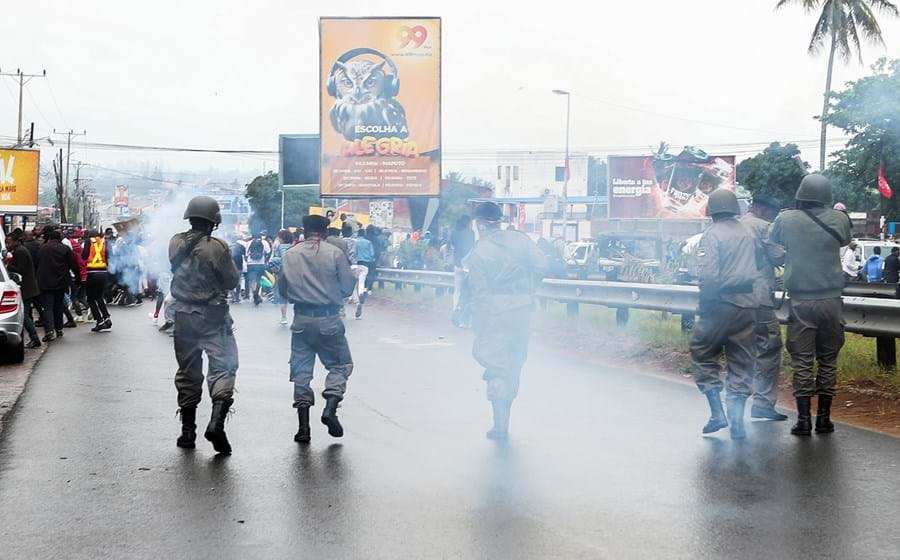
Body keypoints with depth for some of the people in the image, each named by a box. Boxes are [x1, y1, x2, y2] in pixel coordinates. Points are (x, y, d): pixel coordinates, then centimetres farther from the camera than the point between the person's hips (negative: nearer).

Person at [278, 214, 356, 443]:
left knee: (301, 370, 9)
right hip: (329, 319, -3)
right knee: (341, 364, 12)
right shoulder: (335, 253, -5)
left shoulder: (290, 255, 4)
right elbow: (348, 288, -2)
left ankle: (303, 426, 7)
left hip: (302, 319, 3)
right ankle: (330, 408, -9)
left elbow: (282, 288, 11)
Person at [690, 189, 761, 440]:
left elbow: (708, 275, -18)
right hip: (747, 305, 5)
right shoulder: (749, 233, 8)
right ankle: (737, 420, 8)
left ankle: (717, 413, 5)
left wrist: (704, 305, -10)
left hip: (721, 304, -5)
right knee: (742, 363, 10)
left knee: (702, 353, 12)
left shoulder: (712, 235, -10)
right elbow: (761, 267, 11)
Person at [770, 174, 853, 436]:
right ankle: (824, 418, 15)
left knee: (802, 361, 3)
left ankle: (803, 419, 3)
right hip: (830, 299, 1)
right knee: (828, 359, 11)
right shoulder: (839, 219, -3)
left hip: (800, 301, -1)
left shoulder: (786, 219, -7)